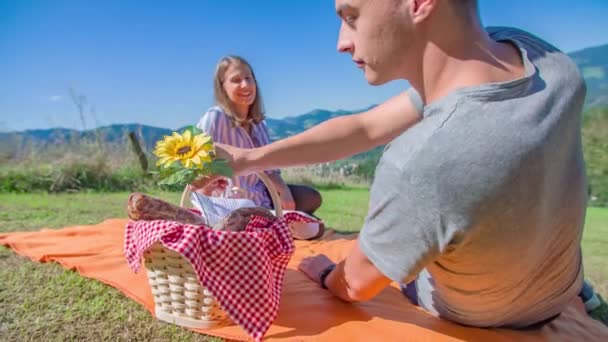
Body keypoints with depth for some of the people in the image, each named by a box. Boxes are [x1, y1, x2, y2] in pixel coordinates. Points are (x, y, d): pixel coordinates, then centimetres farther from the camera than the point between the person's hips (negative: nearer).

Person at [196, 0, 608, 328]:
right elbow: (366, 127, -13)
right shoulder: (525, 49, -22)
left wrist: (325, 274, 1)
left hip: (475, 318, -4)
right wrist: (250, 159, -13)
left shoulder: (417, 168, -44)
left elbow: (355, 287, -23)